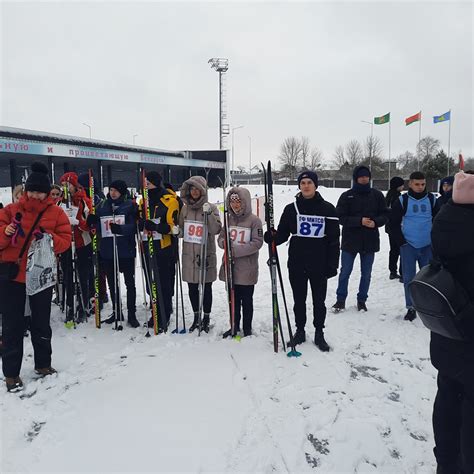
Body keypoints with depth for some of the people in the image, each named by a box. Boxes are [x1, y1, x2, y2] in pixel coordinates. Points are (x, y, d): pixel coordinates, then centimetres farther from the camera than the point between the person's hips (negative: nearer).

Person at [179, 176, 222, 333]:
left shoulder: (211, 207, -4)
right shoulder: (185, 208, 8)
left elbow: (216, 230, -15)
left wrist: (209, 214, -26)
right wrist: (177, 231, -3)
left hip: (206, 254, -4)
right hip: (189, 255, 4)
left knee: (206, 288, 6)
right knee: (192, 288, 12)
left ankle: (206, 318, 23)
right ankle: (196, 317, 30)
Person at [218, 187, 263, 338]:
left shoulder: (254, 220, -7)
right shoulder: (228, 219, 7)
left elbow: (257, 242, -13)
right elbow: (220, 238, 12)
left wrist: (236, 250, -19)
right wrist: (224, 242, -12)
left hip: (247, 269, -4)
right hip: (230, 267, 5)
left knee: (247, 300, 8)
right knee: (233, 299, 15)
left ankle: (247, 328, 24)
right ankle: (235, 326, 31)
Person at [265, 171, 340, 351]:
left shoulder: (328, 209, -3)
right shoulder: (291, 209, 1)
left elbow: (334, 239, -2)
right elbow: (282, 234, 3)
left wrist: (333, 264, -5)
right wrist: (272, 237, -20)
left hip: (319, 264, -1)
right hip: (296, 263, 1)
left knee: (319, 301, 12)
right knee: (299, 300, 13)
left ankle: (319, 333, 28)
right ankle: (300, 331, 30)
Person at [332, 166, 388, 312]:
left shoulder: (377, 195, 2)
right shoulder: (346, 196, -4)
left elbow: (385, 215, 4)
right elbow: (340, 217, -10)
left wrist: (375, 222, -16)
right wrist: (360, 221, -21)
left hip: (370, 241, 2)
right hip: (350, 240, -2)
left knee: (366, 273, 12)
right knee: (345, 272, 7)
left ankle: (362, 300, 27)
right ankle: (341, 300, 21)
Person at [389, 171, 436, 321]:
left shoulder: (432, 199, 3)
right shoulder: (402, 200, -3)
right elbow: (394, 222, -1)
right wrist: (401, 241, -6)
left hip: (428, 246, 2)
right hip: (408, 246, -1)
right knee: (409, 278, 2)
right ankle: (411, 308, 14)